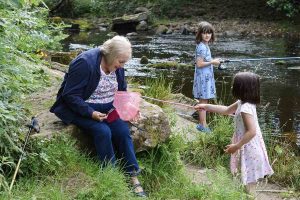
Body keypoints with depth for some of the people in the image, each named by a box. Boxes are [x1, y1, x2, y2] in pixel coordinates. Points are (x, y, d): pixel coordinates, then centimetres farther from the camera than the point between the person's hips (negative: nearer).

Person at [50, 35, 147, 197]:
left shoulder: (117, 67, 1)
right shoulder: (85, 63, -22)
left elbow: (122, 92, 16)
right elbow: (70, 95, -22)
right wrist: (91, 113, -30)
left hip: (108, 108, 6)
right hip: (82, 109, -6)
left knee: (123, 130, -19)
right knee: (103, 131, -30)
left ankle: (133, 178, -13)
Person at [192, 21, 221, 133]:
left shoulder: (205, 46, 11)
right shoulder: (202, 47, -19)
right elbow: (199, 64, -23)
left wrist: (212, 61, 9)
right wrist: (212, 62, -16)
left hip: (207, 77, 10)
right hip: (203, 77, -10)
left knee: (203, 101, 14)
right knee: (203, 101, -5)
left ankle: (201, 124, 22)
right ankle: (203, 125, 1)